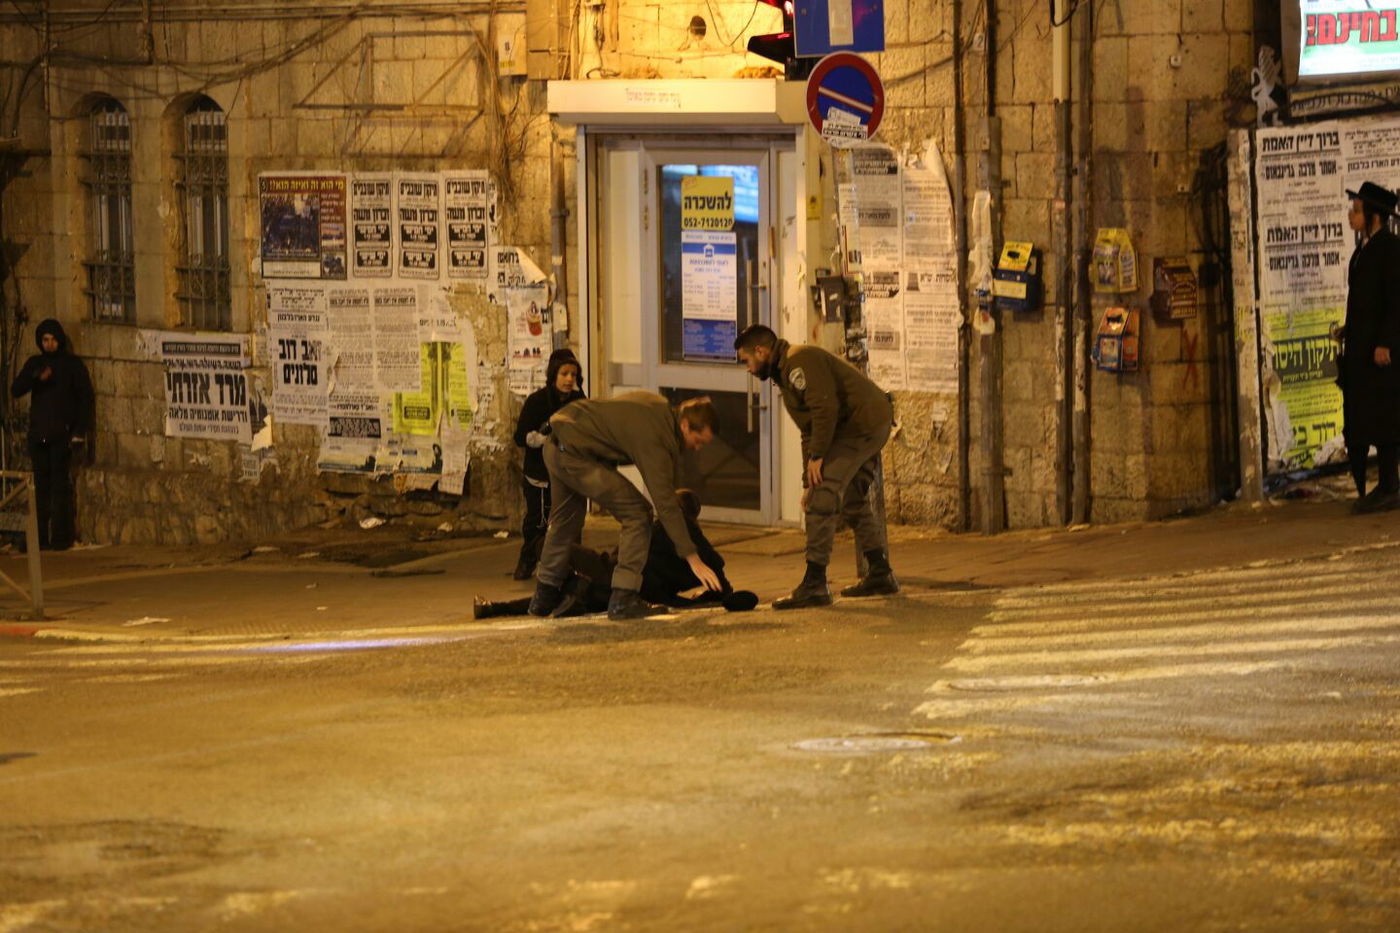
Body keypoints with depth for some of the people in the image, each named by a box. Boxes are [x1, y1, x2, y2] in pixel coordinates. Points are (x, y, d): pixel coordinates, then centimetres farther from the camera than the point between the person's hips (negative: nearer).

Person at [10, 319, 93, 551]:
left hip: (62, 434, -4)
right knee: (42, 486, 0)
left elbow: (85, 397, 2)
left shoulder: (72, 364, 5)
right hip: (38, 434, 4)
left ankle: (61, 537, -11)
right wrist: (36, 378, -13)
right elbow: (16, 390, 6)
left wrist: (80, 430, -6)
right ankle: (42, 537, -1)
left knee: (61, 486, -9)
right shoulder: (34, 364, 15)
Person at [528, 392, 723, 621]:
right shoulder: (656, 439, -20)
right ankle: (623, 599, -10)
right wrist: (693, 559, -21)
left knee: (564, 521, 27)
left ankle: (544, 598, 41)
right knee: (637, 515, -9)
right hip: (576, 454, -10)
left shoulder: (660, 408, 8)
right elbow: (665, 504, -22)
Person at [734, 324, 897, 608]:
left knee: (823, 500, -13)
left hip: (862, 423, -11)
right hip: (875, 424, 11)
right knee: (853, 502, 23)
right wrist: (808, 482, 22)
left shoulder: (799, 361, -9)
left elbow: (826, 408, -20)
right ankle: (880, 575, 30)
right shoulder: (787, 373, 25)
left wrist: (816, 457, -15)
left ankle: (814, 584, -15)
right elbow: (808, 432, 27)